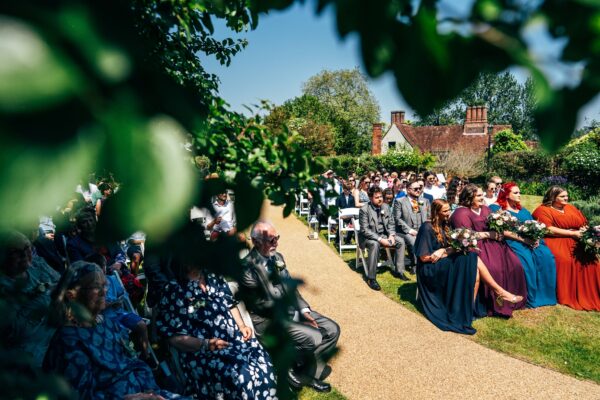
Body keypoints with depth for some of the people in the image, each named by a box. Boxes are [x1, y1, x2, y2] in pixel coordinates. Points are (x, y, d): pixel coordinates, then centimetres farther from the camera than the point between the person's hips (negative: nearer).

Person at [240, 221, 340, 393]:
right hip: (268, 319, -8)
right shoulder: (248, 267, -19)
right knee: (314, 338, -24)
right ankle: (295, 371, 6)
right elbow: (260, 305, -18)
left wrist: (304, 310, -4)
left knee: (332, 329, -1)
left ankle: (307, 373, 12)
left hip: (290, 309, 8)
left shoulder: (277, 257, 5)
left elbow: (290, 288, 9)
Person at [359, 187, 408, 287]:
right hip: (369, 237, -6)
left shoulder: (386, 207, 2)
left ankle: (399, 271, 2)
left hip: (384, 235, 6)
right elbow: (365, 230, -21)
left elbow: (391, 223, 8)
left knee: (400, 241, -12)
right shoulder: (364, 210, -17)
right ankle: (371, 278, -30)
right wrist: (380, 239, -28)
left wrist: (391, 235, -12)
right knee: (375, 244, -37)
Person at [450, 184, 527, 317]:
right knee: (493, 268, -29)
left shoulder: (485, 209, 19)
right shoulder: (461, 213, -6)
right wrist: (488, 234, -13)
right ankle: (496, 304, -17)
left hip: (492, 242, 7)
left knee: (514, 264, -14)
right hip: (475, 246, -7)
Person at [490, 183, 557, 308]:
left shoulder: (523, 211, 26)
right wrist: (523, 239, -16)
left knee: (546, 256, -22)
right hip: (512, 241, -6)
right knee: (526, 259, -32)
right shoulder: (497, 208, 5)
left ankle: (544, 295, -13)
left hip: (531, 241, 6)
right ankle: (530, 299, -22)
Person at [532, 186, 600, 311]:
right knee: (565, 260, -32)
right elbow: (549, 230, -12)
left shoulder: (571, 208, 21)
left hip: (576, 242, 6)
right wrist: (573, 233, -13)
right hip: (555, 241, -6)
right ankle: (567, 296, -21)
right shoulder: (543, 210, 0)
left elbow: (585, 224, 18)